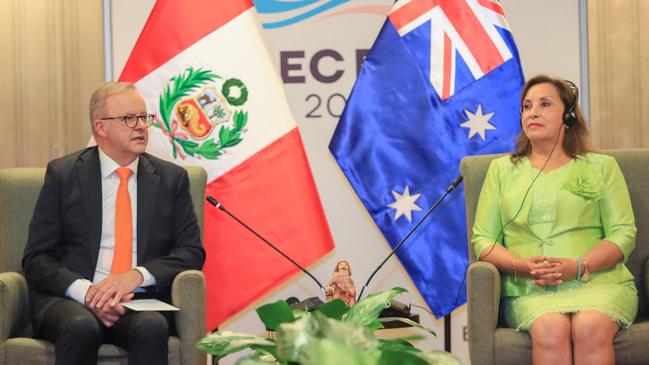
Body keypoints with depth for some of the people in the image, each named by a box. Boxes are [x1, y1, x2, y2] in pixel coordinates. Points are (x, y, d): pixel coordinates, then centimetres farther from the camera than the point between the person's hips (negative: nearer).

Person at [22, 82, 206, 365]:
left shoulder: (171, 178, 11)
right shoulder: (62, 174, 6)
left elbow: (192, 252, 6)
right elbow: (36, 258, 3)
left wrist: (137, 275, -13)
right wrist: (84, 290, -17)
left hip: (142, 300, 1)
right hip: (70, 300, -1)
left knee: (152, 327, -33)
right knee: (82, 327, -35)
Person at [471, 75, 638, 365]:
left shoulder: (601, 167, 16)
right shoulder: (502, 169, 20)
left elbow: (623, 234, 6)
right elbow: (482, 239, 12)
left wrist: (579, 266, -12)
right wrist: (520, 265, -9)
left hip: (597, 282, 0)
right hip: (529, 289, 1)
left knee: (591, 328, -35)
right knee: (551, 329, -34)